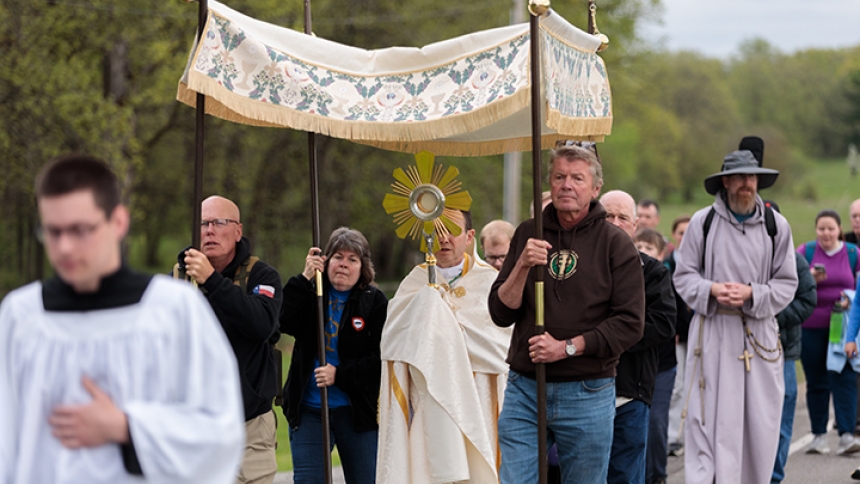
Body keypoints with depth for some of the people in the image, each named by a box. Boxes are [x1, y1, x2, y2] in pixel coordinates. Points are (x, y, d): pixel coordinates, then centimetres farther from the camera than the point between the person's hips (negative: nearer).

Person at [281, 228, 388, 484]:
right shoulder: (309, 294, 6)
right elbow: (283, 321, -14)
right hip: (308, 409, 1)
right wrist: (305, 279, -17)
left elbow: (380, 359, -8)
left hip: (357, 410, -1)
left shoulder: (375, 302, 0)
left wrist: (339, 374, -20)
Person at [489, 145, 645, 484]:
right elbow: (501, 314, 4)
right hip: (524, 390, 2)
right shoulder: (528, 235, 7)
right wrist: (522, 266, -13)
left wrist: (567, 347, -14)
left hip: (588, 395, -2)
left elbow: (630, 323, -7)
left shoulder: (615, 244, -1)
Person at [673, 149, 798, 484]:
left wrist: (752, 294, -11)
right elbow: (683, 276, 6)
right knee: (709, 419, -7)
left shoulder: (775, 225, 5)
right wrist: (711, 290, -13)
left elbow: (787, 283, 7)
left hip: (759, 334, 2)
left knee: (760, 423, 2)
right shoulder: (703, 222, 1)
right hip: (712, 333, -2)